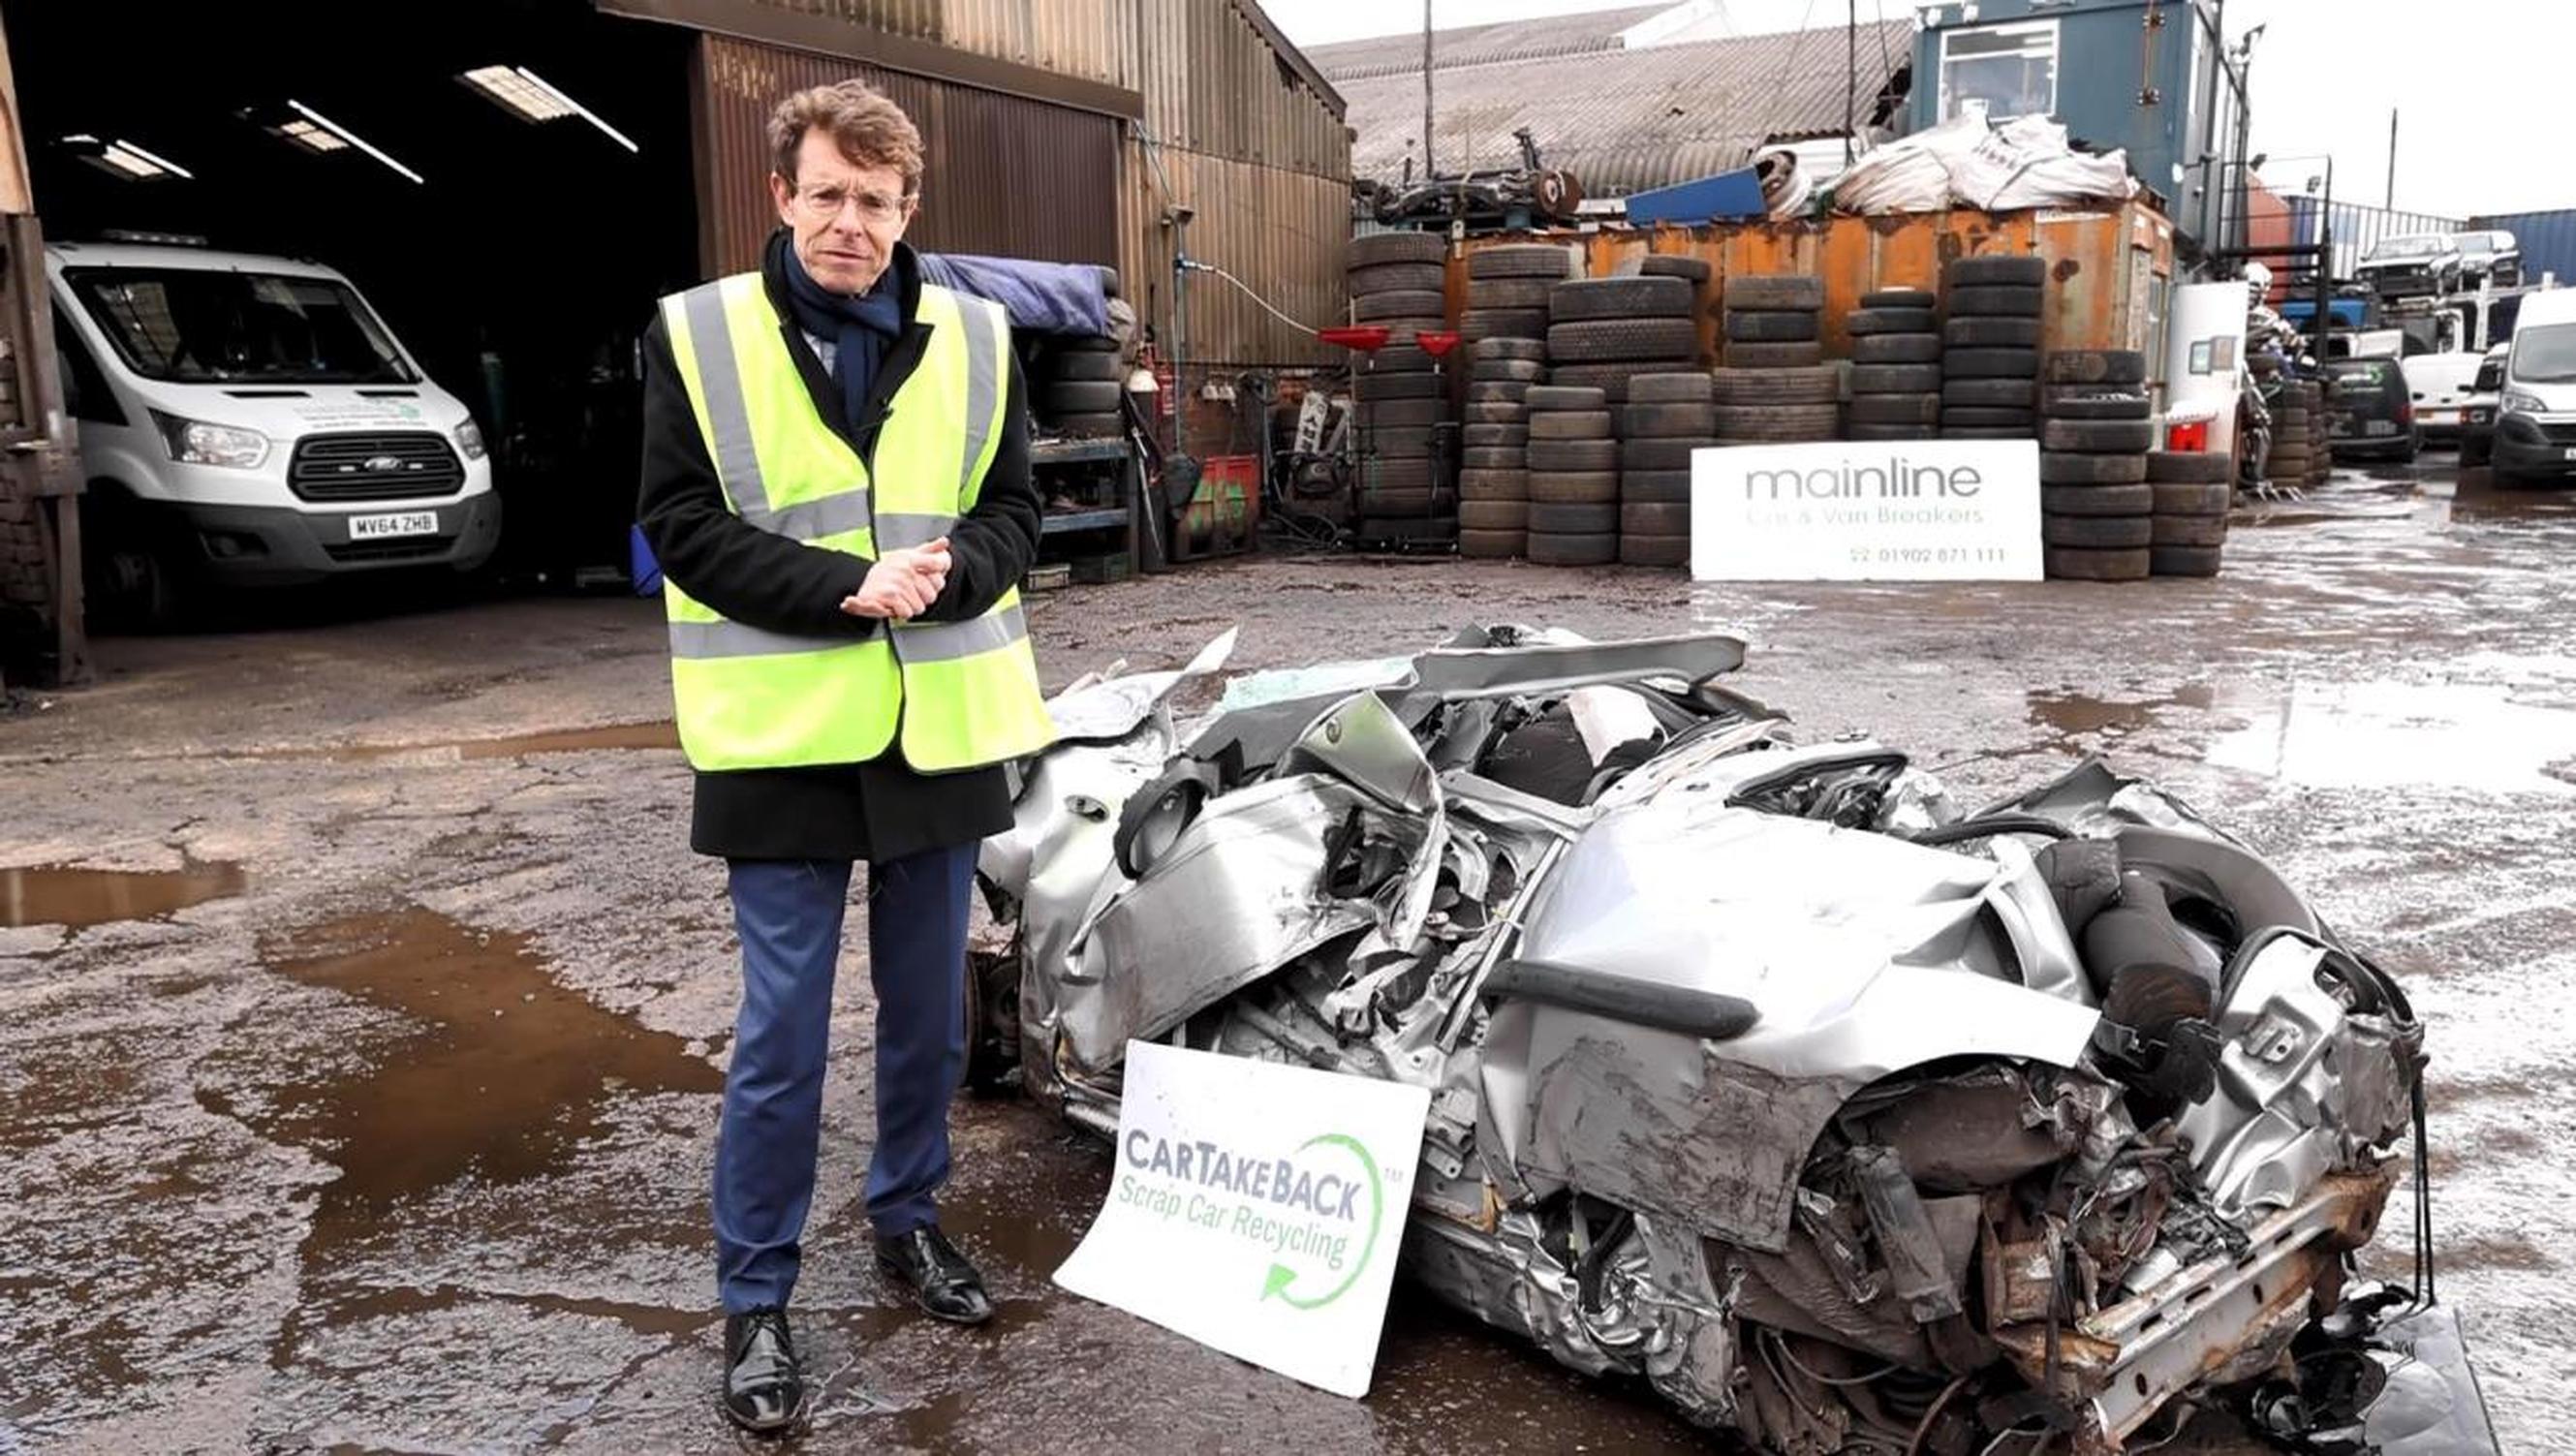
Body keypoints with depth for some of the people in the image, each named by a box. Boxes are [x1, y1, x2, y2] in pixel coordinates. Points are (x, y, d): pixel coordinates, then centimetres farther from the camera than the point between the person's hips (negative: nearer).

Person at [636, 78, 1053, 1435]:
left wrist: (946, 573, -15)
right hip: (784, 739, -3)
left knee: (928, 1013, 15)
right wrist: (845, 589, -18)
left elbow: (1012, 513, 7)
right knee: (781, 1035, 2)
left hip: (940, 732, 4)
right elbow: (682, 526, -7)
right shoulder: (697, 333, -3)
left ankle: (908, 1219, 37)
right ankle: (755, 1298, 18)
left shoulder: (973, 339, 6)